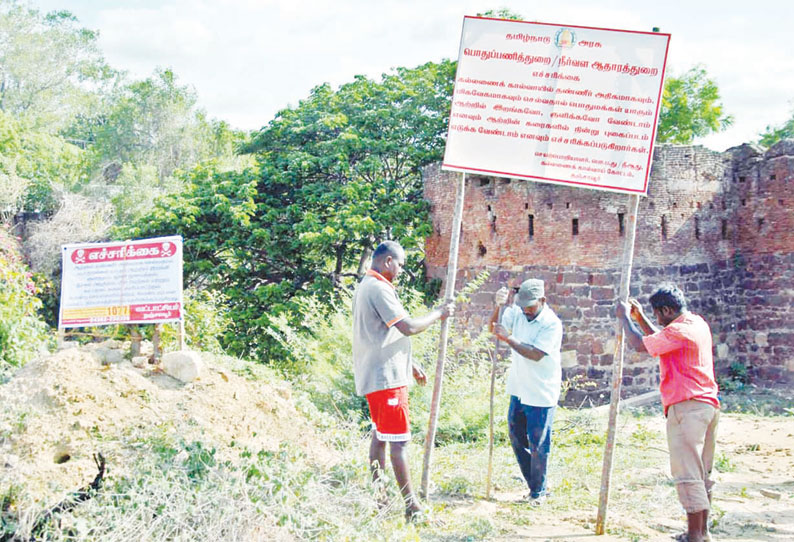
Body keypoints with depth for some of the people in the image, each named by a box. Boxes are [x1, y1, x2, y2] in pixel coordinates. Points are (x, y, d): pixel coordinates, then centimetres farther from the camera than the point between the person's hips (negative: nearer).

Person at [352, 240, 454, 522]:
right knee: (399, 440, -8)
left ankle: (378, 498, 20)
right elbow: (408, 327, -22)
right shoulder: (379, 289, -17)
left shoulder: (365, 287, 17)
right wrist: (439, 313, -7)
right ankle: (411, 507, -5)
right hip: (386, 376, -11)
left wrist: (410, 364, 24)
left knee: (380, 435, 15)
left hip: (375, 375, 11)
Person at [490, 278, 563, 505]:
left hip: (541, 394, -7)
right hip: (519, 390, 7)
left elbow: (536, 354, -26)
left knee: (538, 445, 2)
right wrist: (497, 306, -21)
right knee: (517, 439, 14)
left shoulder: (552, 324, -17)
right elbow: (494, 327, -5)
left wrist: (508, 338, -30)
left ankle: (538, 492, 16)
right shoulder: (517, 312, 1)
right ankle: (532, 482, 29)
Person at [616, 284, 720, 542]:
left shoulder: (679, 330, -16)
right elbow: (660, 341, 27)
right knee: (702, 473, 16)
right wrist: (640, 317, 23)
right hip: (709, 405, 10)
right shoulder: (698, 323, 14)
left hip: (686, 407, -10)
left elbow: (640, 345, -17)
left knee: (688, 473, -6)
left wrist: (625, 317, -3)